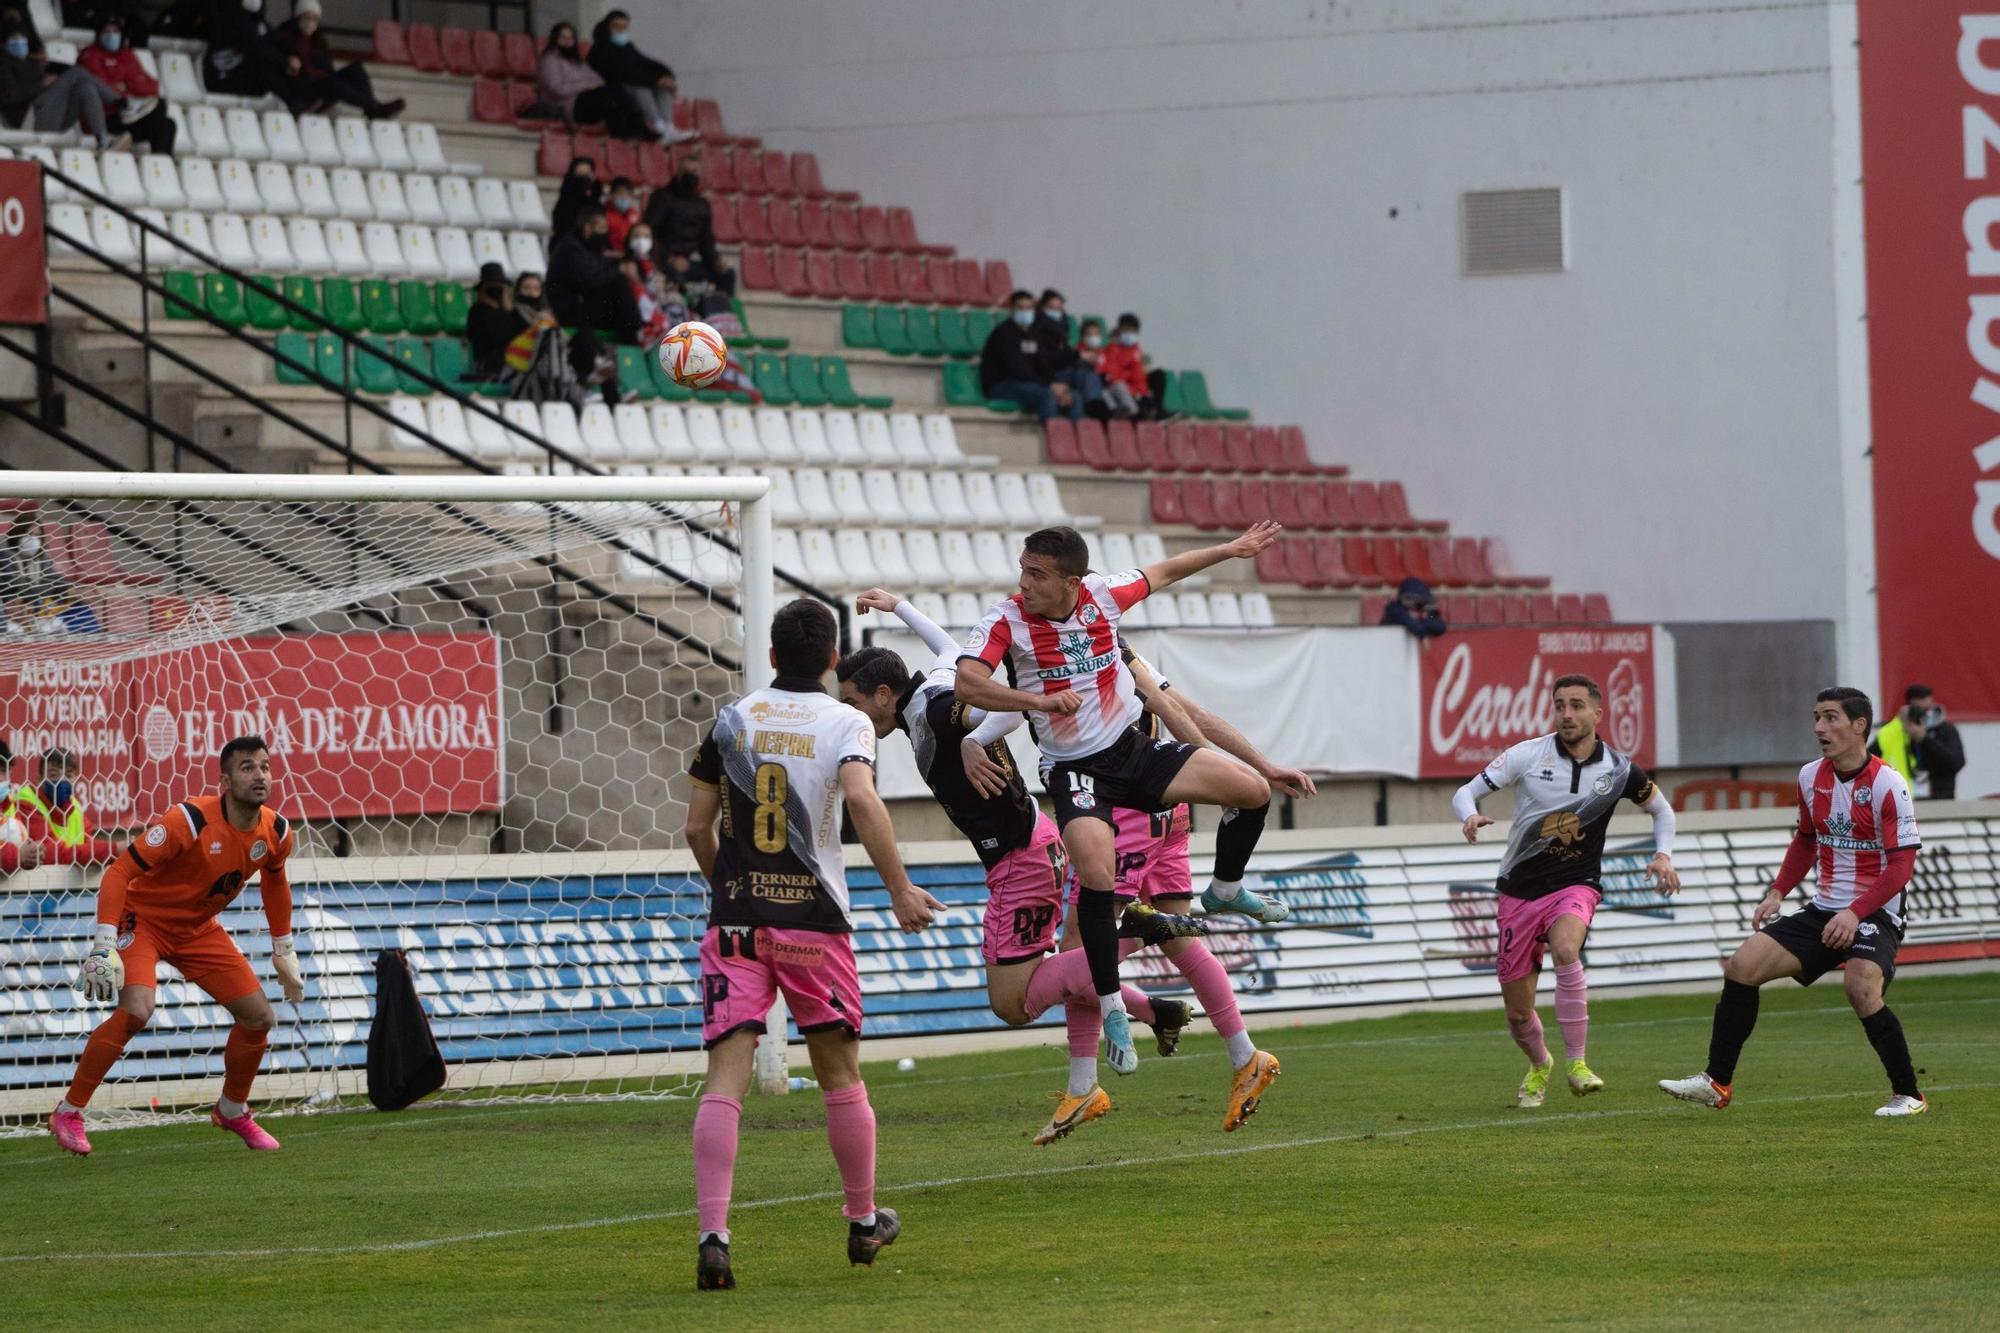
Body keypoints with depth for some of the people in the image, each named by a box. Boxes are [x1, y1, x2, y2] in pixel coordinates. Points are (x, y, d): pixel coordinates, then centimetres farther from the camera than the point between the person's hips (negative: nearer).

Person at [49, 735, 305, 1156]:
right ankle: (68, 1112, -17)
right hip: (144, 919, -7)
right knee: (136, 1010, -30)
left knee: (258, 1017, 1)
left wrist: (284, 951, 17)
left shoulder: (275, 833, -9)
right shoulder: (190, 821, -29)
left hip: (198, 929, 7)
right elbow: (120, 872, -28)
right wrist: (104, 945, -35)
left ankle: (232, 1111, 27)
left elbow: (274, 883, 15)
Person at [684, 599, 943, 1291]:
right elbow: (861, 799, -20)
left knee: (726, 1077, -7)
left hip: (734, 921, 1)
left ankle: (712, 1234, -21)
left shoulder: (731, 720, 8)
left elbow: (697, 828, 9)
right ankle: (864, 1222, 28)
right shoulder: (846, 723, 0)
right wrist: (900, 889, -14)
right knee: (841, 1077, 15)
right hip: (813, 921, -1)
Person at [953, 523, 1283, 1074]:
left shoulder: (1103, 594, -5)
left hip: (1135, 751, 5)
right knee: (1098, 874, -30)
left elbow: (1162, 572, 15)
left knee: (1253, 791, -3)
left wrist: (1230, 549, 25)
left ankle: (1224, 893, 25)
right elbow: (966, 683, -28)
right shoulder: (1007, 619, -15)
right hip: (1075, 773, -5)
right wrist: (1040, 700, -39)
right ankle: (1111, 1005, -14)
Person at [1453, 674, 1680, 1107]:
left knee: (1565, 948, -37)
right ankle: (1540, 1065, 40)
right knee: (1518, 1013, 4)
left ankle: (1576, 1062, -28)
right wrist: (1470, 816, -25)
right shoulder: (1528, 755, -6)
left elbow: (1661, 808, 17)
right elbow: (1466, 791, -2)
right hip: (1519, 889, 1)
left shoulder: (1618, 770, -2)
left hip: (1575, 886, -1)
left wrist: (1663, 855, 0)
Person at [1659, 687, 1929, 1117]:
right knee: (1743, 966, -6)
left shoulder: (1887, 785, -15)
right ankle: (1717, 1083, 3)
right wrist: (1777, 894, 12)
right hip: (1824, 910, 7)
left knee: (1862, 989, -31)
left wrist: (1855, 913, -24)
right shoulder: (1811, 778, 6)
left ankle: (1908, 1095, -13)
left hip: (1874, 914, -7)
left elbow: (1902, 864, -17)